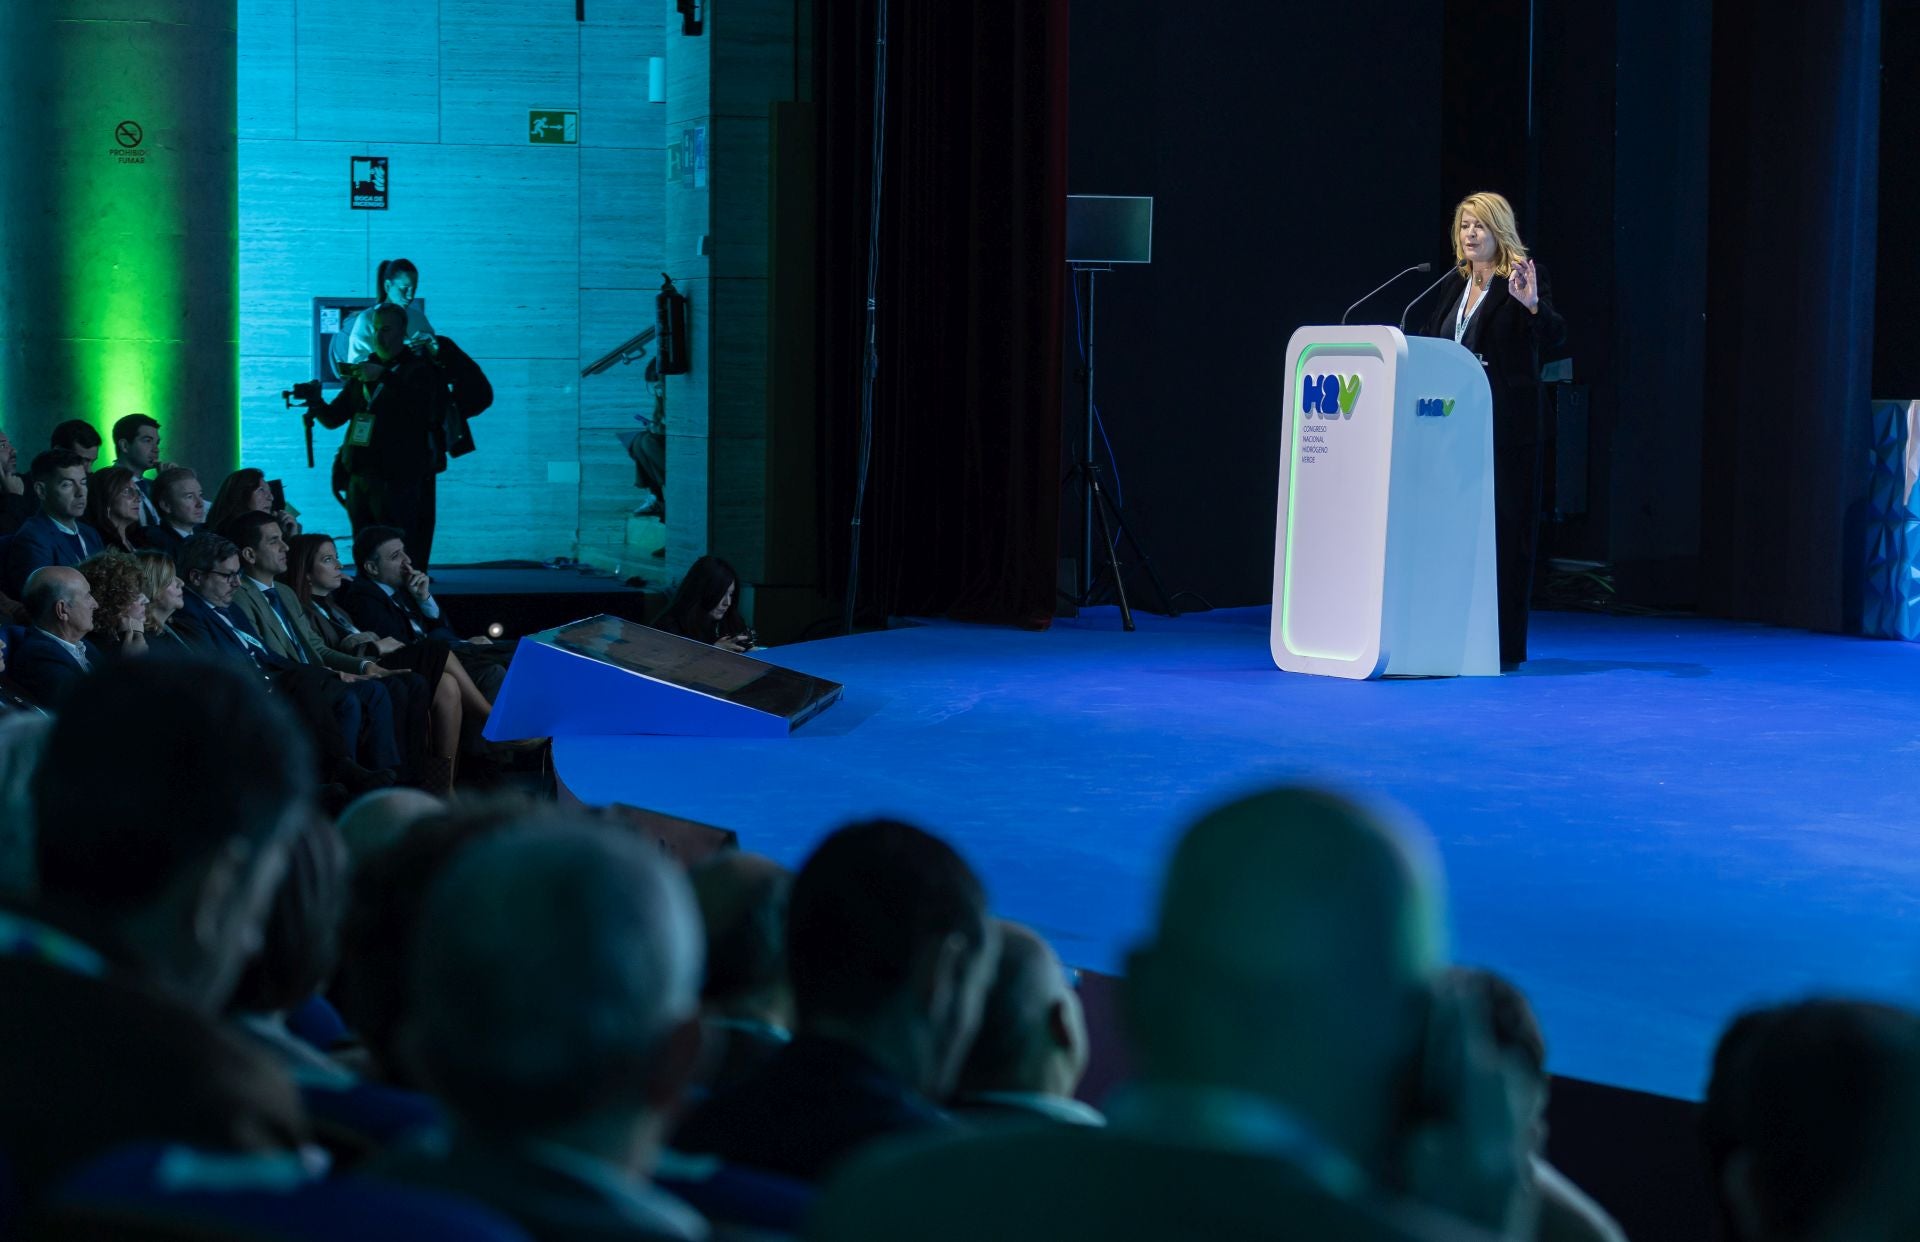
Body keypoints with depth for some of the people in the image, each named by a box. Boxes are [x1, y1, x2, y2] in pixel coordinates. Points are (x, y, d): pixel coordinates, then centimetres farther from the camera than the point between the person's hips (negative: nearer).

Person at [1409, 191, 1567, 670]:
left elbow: (1555, 337, -18)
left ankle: (1505, 647, 0)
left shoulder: (1522, 279, -4)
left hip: (1506, 427, -6)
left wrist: (1532, 305, -35)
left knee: (1503, 528, -4)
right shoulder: (1455, 286, 16)